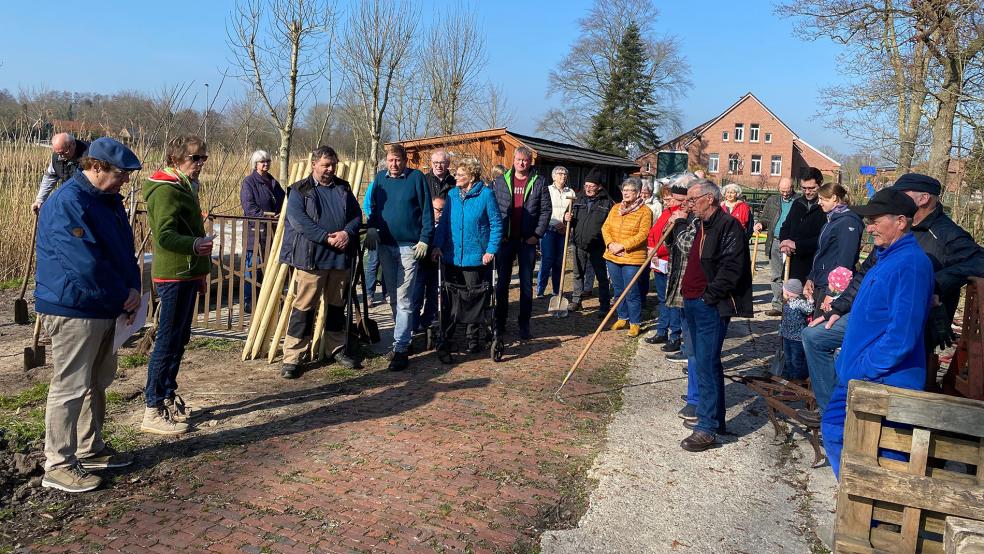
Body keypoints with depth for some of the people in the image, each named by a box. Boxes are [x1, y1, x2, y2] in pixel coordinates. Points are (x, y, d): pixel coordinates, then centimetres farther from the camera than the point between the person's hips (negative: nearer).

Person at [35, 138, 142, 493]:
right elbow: (87, 264, -25)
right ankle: (58, 466, 9)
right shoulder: (67, 203, -19)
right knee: (70, 387, -2)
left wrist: (133, 289, 1)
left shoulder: (109, 198, 11)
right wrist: (123, 297, -15)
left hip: (106, 308, 10)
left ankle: (90, 449, 32)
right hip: (73, 310, -10)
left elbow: (125, 249, 15)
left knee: (97, 382, 18)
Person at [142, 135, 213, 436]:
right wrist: (194, 245, -42)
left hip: (187, 274, 10)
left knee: (179, 339, 15)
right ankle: (153, 410, 1)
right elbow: (164, 236, -24)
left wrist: (200, 272, 28)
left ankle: (168, 398, 27)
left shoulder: (185, 187, 17)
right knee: (167, 341, -6)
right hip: (173, 276, -10)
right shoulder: (165, 190, -14)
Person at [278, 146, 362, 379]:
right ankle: (291, 357, 2)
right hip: (310, 258, -4)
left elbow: (357, 215, 11)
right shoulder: (299, 190, 0)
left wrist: (347, 232, -10)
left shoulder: (343, 188, 14)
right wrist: (327, 237, -19)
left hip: (341, 257, 5)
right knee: (304, 307, -4)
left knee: (337, 305, 15)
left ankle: (336, 349, 30)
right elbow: (298, 221, -12)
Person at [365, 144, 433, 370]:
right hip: (385, 245, 5)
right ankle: (403, 337, 28)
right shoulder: (380, 178, 9)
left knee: (404, 299, -8)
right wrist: (371, 228, 0)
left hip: (409, 246, -5)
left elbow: (427, 211, -4)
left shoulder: (417, 177, -4)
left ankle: (401, 348, -6)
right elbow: (373, 207, 16)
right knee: (393, 297, 13)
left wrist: (424, 239, -11)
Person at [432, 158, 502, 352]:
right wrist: (438, 245, -5)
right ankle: (445, 336, 26)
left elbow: (496, 224, -6)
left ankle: (472, 337, 23)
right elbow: (444, 221, 6)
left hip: (477, 258, -3)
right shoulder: (452, 194, 5)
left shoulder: (486, 194, -7)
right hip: (452, 257, 4)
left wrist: (491, 250, -12)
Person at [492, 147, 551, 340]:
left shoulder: (539, 183, 2)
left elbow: (546, 210, 1)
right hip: (504, 239, 1)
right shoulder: (500, 181, 4)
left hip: (528, 240, -1)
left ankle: (524, 325, 13)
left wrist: (537, 234, -7)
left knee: (526, 284, 5)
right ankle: (500, 322, 19)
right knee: (502, 282, 8)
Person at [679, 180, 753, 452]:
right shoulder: (701, 226, 17)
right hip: (693, 303, 10)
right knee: (703, 363, 16)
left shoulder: (729, 226, -13)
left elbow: (732, 268, -21)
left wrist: (710, 295, -18)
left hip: (712, 307, -10)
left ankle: (707, 428, -2)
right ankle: (713, 417, 28)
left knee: (707, 365, -9)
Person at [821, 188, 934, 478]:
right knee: (834, 432, 18)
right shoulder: (887, 258, 12)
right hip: (857, 377, 10)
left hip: (884, 383, -10)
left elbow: (901, 335, -26)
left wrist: (864, 369, -18)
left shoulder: (910, 264, -20)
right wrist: (849, 358, 17)